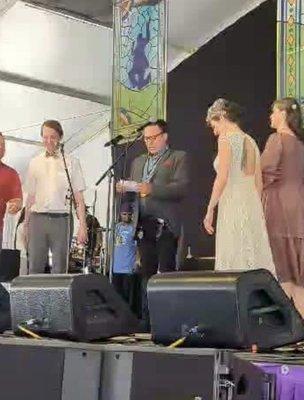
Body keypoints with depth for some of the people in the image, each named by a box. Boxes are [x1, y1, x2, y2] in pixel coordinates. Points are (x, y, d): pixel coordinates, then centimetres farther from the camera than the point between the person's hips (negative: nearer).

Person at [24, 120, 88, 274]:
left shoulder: (71, 162, 4)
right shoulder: (35, 163, 11)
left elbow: (79, 197, 1)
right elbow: (31, 196, 13)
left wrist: (82, 226, -6)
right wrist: (26, 224, 10)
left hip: (60, 219, -2)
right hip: (38, 219, 2)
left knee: (59, 269, 1)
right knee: (35, 267, 2)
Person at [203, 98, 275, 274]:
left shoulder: (226, 138, -6)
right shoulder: (251, 141, 16)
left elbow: (222, 178, -14)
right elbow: (259, 182, 17)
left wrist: (210, 210, -10)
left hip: (233, 204, -7)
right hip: (253, 204, 7)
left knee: (235, 263, -6)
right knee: (256, 260, 7)